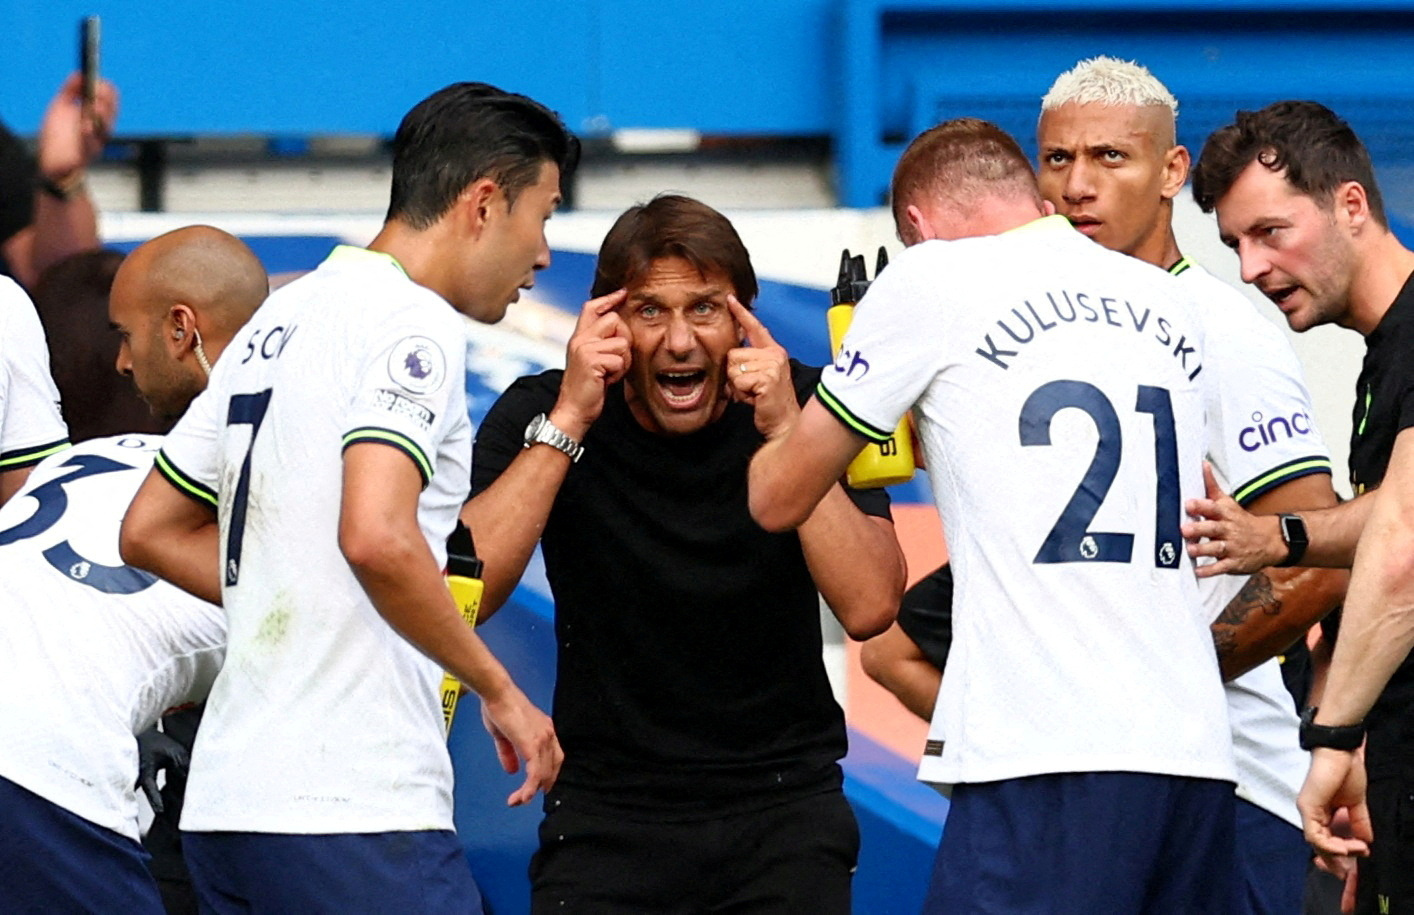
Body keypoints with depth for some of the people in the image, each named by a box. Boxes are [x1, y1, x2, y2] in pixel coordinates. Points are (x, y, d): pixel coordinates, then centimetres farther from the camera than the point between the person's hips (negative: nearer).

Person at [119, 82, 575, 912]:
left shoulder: (279, 321, 19)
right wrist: (500, 690, -11)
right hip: (356, 812, -9)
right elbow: (376, 538, -24)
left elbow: (151, 531, 24)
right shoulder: (413, 324, -9)